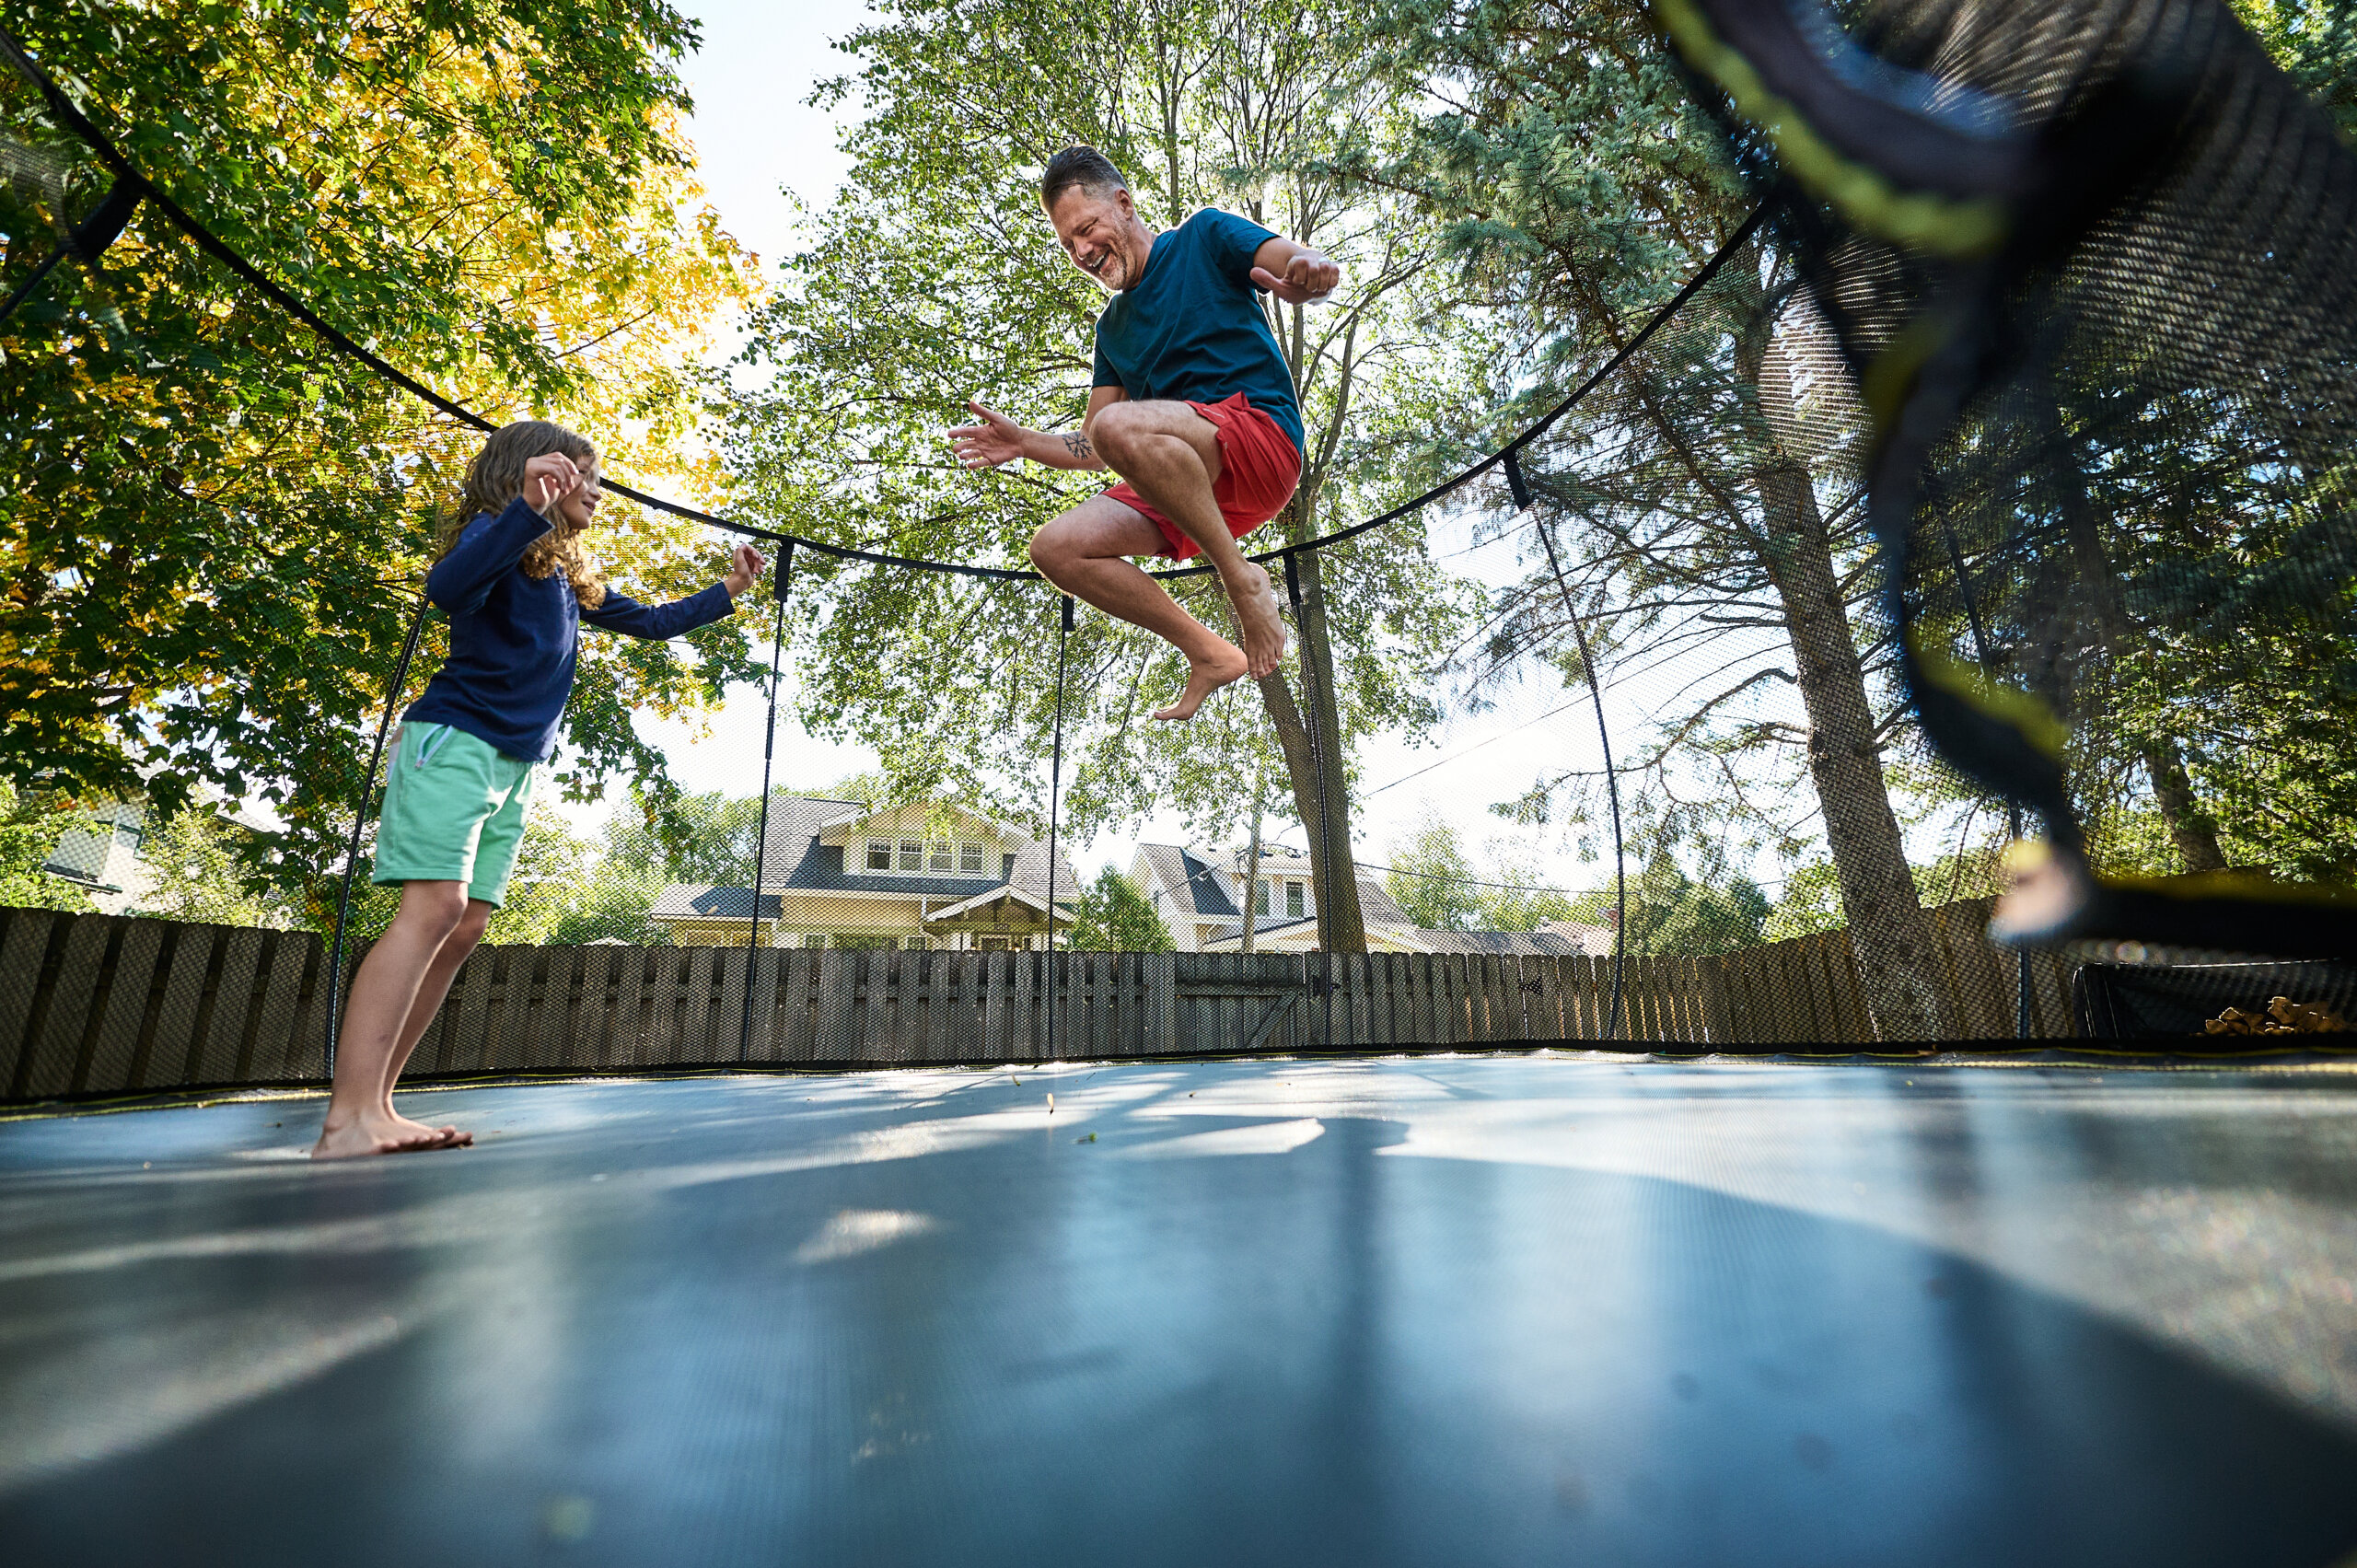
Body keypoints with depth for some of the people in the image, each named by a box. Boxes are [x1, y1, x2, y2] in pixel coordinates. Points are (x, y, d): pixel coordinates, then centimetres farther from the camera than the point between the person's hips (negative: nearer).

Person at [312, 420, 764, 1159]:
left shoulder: (572, 577, 21)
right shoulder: (497, 531, -2)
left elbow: (652, 622, 32)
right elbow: (447, 587, -24)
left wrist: (727, 591, 28)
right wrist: (530, 509, -34)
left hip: (516, 766, 8)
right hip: (453, 739, -8)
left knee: (466, 928, 1)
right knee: (435, 905, -20)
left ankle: (375, 1107, 4)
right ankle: (348, 1118, -22)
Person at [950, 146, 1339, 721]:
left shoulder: (1203, 237, 10)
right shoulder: (1112, 327, 26)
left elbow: (1298, 262, -7)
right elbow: (1092, 449, 23)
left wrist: (1307, 270, -31)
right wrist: (1024, 443, 5)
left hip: (1264, 442, -7)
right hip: (1177, 485, 7)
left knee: (1120, 426, -33)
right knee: (1055, 548, -11)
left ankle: (1242, 577, -17)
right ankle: (1211, 654, -7)